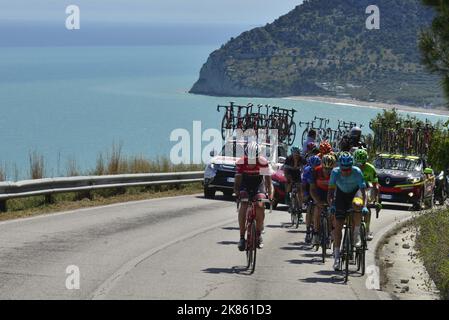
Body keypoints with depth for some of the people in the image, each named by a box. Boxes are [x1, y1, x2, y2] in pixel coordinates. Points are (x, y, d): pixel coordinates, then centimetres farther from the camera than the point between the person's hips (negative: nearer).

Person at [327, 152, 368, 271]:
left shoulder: (357, 172, -29)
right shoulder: (335, 172, -24)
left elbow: (363, 190, -30)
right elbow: (331, 189, -21)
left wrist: (364, 206, -42)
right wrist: (331, 204, -34)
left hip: (355, 192, -2)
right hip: (341, 194, 2)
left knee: (357, 205, -38)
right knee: (338, 225, -7)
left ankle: (357, 234, -16)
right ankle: (336, 256, -1)